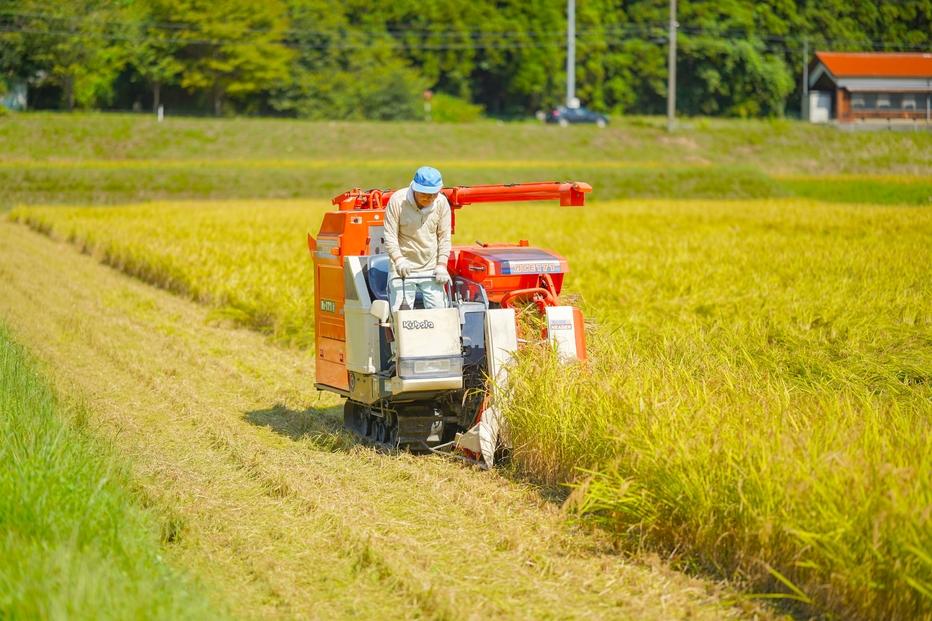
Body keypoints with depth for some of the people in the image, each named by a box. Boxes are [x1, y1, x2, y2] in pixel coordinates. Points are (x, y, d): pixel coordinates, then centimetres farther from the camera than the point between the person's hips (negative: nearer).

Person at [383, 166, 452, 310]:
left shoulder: (442, 203, -4)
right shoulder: (398, 200, -12)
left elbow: (444, 237, 4)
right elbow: (390, 235, -11)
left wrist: (442, 265, -5)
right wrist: (398, 259, -25)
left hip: (431, 268, 3)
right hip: (404, 266, -3)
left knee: (438, 310, 2)